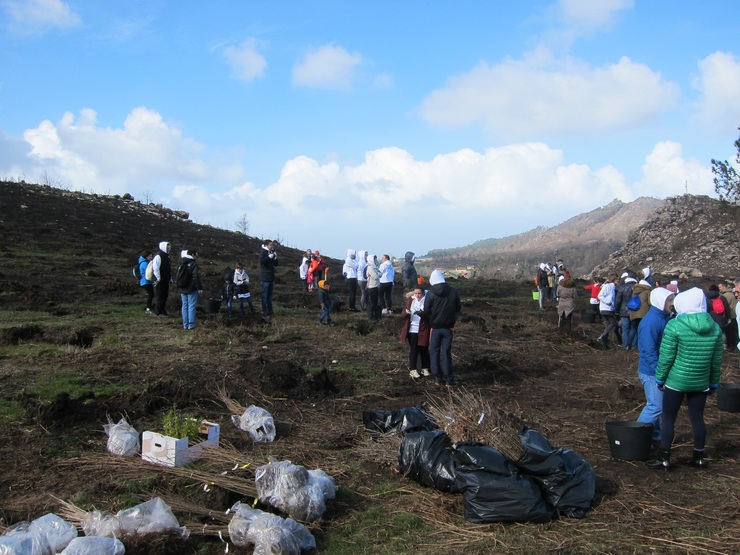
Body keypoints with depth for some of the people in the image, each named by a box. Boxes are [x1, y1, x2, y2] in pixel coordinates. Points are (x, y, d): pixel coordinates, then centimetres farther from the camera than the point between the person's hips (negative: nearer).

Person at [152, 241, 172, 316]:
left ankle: (163, 311, 20)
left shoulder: (166, 256, 16)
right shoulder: (158, 256, -13)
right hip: (160, 281, -9)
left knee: (165, 296, 12)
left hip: (165, 280, 9)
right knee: (159, 296, -4)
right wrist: (158, 278, -18)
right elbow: (155, 268, -19)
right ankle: (158, 312, 1)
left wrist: (170, 278, 19)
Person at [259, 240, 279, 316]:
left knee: (270, 295, 12)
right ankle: (265, 311, 2)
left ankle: (270, 310, 18)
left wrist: (275, 258, -2)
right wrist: (269, 257, -26)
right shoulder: (263, 252, -6)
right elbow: (262, 261, -24)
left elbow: (276, 264, 15)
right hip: (265, 278, -7)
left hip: (271, 277, 7)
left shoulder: (272, 252, 14)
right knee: (265, 295, -3)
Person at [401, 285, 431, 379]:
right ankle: (412, 369, 12)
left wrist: (422, 314, -30)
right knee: (413, 350, 3)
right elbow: (404, 314, 1)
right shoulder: (411, 300, 1)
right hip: (412, 330, 1)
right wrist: (407, 312, -23)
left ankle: (425, 368, 22)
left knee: (424, 349, 8)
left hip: (423, 330, -1)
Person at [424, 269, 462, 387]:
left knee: (434, 351, 11)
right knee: (446, 352, 7)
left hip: (435, 327, -2)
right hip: (448, 327, 2)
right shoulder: (453, 291, -7)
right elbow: (458, 308, 3)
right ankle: (448, 377, 5)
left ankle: (437, 375, 12)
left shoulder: (430, 294, -13)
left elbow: (426, 312, -9)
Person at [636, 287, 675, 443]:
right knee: (655, 407, -6)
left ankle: (655, 434, 29)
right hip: (651, 372, -9)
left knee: (656, 406, 17)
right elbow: (649, 351, -24)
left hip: (660, 370, 9)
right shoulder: (650, 322, -21)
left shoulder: (665, 318, 8)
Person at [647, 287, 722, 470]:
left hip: (676, 381, -4)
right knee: (697, 418, 15)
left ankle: (664, 458, 9)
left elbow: (666, 357, -12)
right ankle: (699, 457, 24)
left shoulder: (675, 326, -15)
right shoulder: (714, 328, 0)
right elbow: (717, 360, 7)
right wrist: (714, 383, 17)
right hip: (701, 383, 5)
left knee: (668, 418, 5)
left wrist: (660, 378, 0)